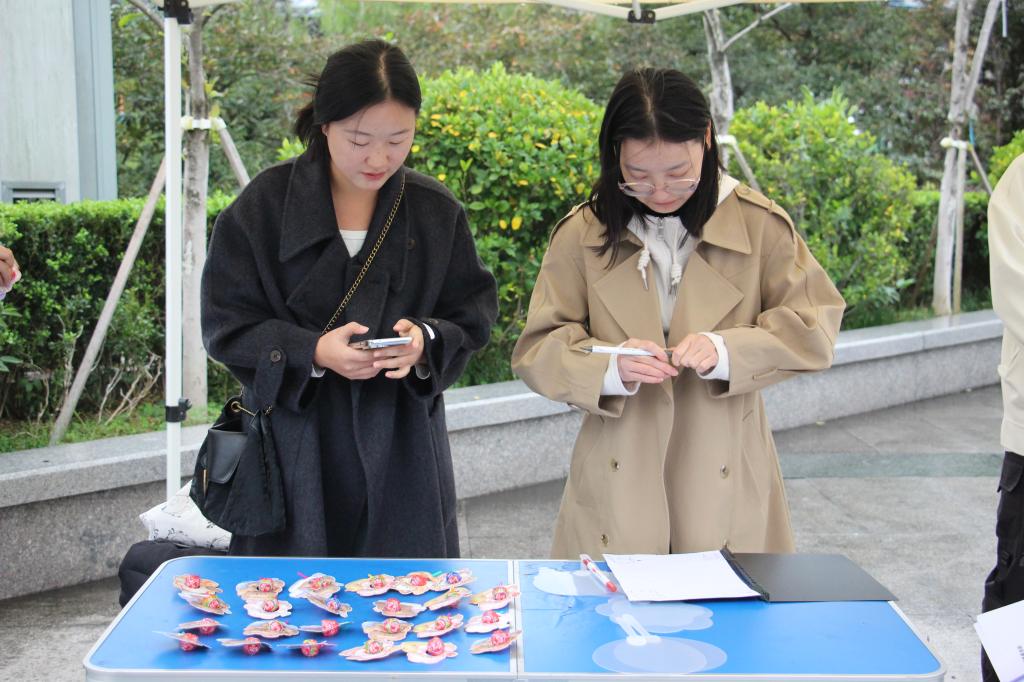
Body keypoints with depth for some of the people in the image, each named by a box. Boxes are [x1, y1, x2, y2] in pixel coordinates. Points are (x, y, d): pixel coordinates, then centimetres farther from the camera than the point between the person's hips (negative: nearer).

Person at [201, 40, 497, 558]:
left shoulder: (437, 212, 1)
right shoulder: (265, 205, -5)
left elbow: (473, 316, 5)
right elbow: (226, 324, -4)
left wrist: (428, 341, -17)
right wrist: (311, 352, -21)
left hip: (402, 445, 2)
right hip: (295, 449, -1)